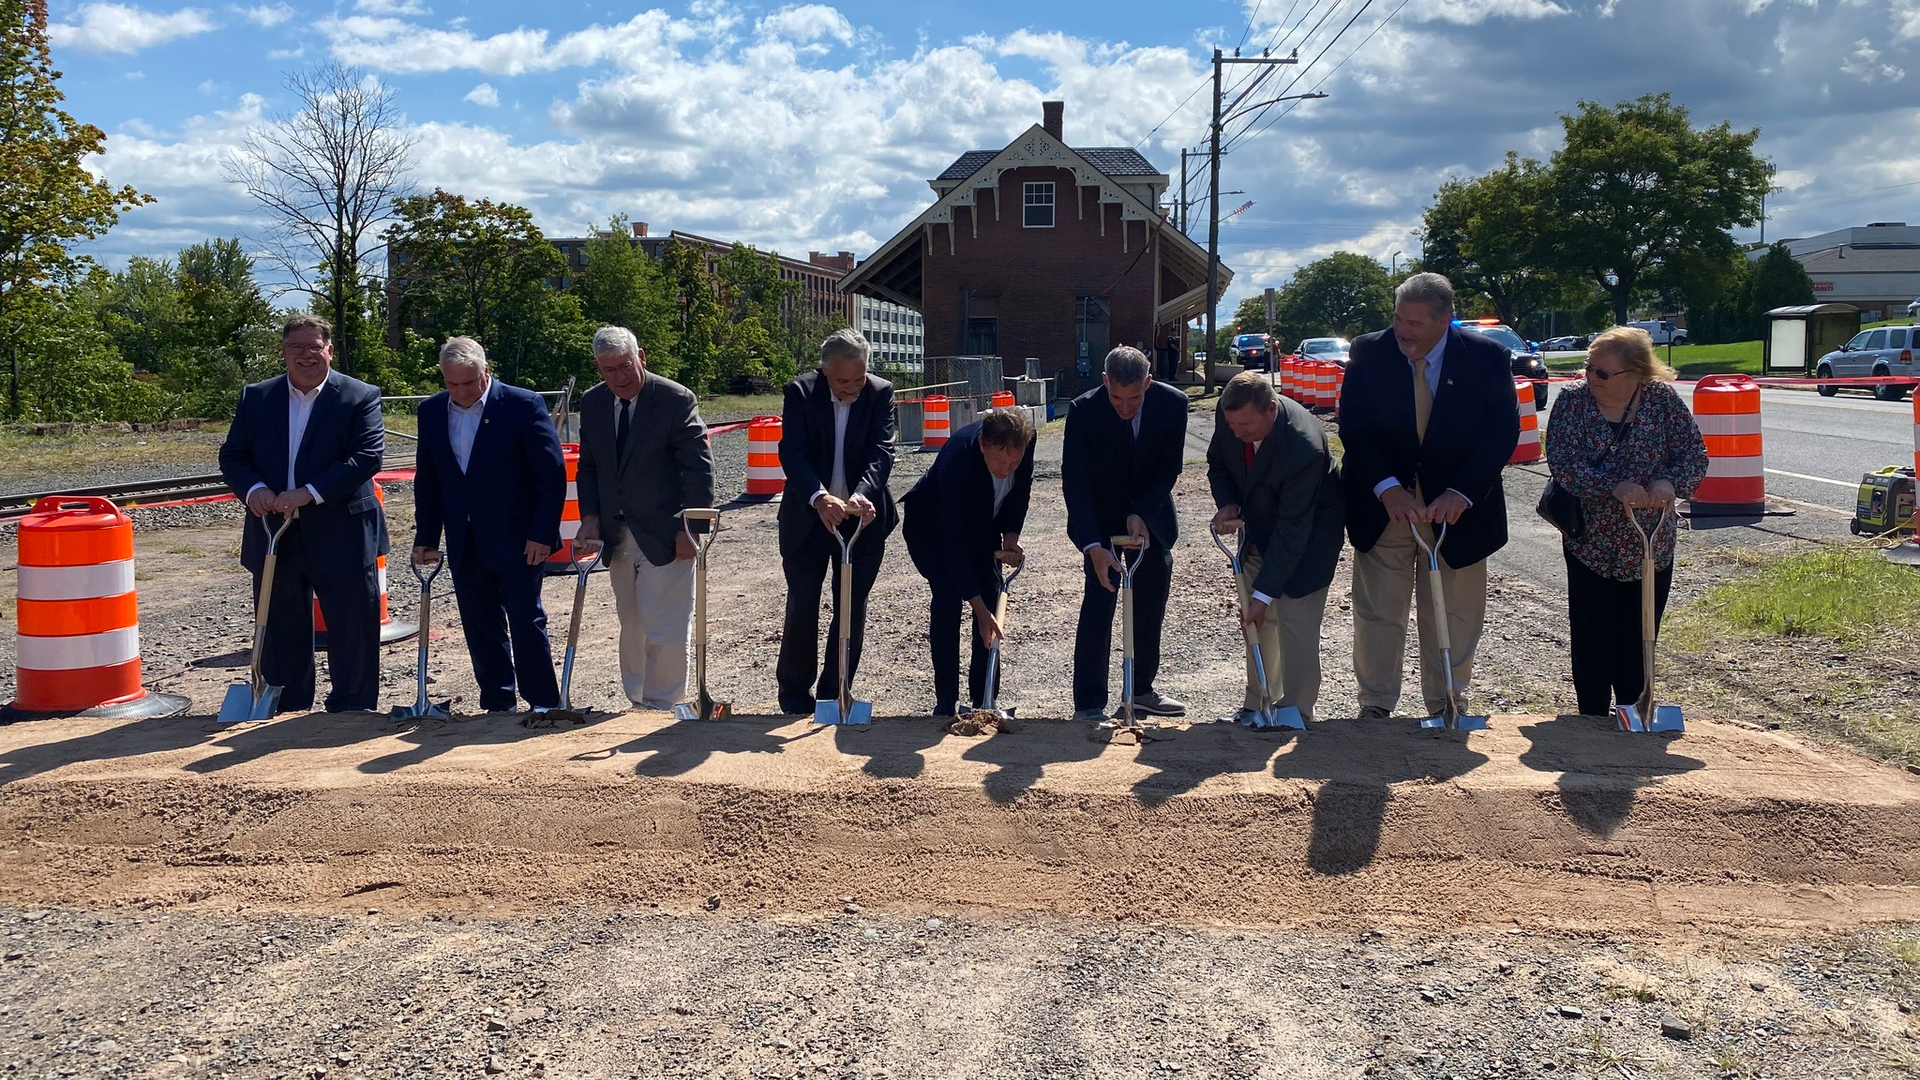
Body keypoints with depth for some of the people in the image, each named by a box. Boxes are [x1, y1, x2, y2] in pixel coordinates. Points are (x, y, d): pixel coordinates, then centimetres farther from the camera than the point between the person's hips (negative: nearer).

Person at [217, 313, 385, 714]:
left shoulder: (360, 397, -4)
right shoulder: (255, 397, 9)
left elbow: (368, 456, -15)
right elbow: (232, 456, 9)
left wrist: (309, 493, -22)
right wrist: (254, 489, -13)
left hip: (341, 538, -4)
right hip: (274, 538, 4)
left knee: (352, 628, 3)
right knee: (279, 632, 12)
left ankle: (354, 709, 16)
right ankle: (285, 713, 25)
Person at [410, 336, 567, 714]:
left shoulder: (524, 405, -8)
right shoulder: (431, 411, 7)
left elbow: (553, 475, -9)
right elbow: (426, 481, 13)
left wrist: (542, 533, -13)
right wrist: (425, 537, 8)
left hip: (518, 539, -5)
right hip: (464, 545, 5)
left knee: (526, 623, -1)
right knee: (480, 628, 9)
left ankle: (545, 707, 9)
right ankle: (497, 707, 20)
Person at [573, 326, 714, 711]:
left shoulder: (677, 400, -11)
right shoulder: (592, 404, 6)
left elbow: (700, 469, -11)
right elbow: (588, 467, 14)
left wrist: (691, 530, -14)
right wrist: (590, 517, 0)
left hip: (666, 537, -5)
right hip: (618, 536, 6)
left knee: (666, 632, -7)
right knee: (632, 630, 13)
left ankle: (662, 706, 6)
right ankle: (639, 706, 23)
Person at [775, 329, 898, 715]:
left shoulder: (880, 393, -7)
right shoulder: (800, 392, -11)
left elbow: (881, 451, -17)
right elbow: (792, 452, -21)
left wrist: (862, 494, -36)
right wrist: (819, 498, -38)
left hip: (863, 516, 1)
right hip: (808, 515, -1)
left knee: (852, 609, 7)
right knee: (802, 606, 3)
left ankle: (833, 694, 20)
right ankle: (795, 693, 20)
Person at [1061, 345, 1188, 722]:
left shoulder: (1172, 404, -17)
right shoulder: (1084, 411, -24)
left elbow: (1169, 469, -8)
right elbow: (1074, 482, -22)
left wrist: (1141, 514, -20)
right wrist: (1093, 546, -31)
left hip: (1151, 518, 3)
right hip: (1102, 522, -3)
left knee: (1151, 606, 10)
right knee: (1097, 607, -10)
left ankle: (1142, 690, 26)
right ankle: (1088, 704, -6)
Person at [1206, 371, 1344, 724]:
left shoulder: (1304, 447, -38)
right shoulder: (1228, 414, -19)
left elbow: (1292, 532, -34)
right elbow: (1218, 464, 3)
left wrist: (1263, 594, -32)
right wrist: (1228, 503, -17)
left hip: (1310, 530, -6)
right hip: (1261, 525, 6)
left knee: (1295, 615, -12)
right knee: (1259, 620, 7)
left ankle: (1295, 710, 0)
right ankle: (1258, 705, 17)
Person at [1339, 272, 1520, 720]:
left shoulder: (1487, 358, -7)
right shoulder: (1368, 353, -6)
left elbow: (1503, 432, -7)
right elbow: (1354, 428, -9)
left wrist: (1461, 493, -19)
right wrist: (1388, 488, -22)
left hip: (1456, 509, 0)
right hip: (1383, 506, 0)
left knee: (1454, 615, 10)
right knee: (1377, 612, 4)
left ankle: (1446, 705, 25)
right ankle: (1376, 706, 18)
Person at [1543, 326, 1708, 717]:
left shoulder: (1663, 400, -4)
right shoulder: (1573, 399, -8)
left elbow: (1695, 454, -5)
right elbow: (1562, 462, -17)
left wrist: (1670, 482, -26)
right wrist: (1614, 487, -30)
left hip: (1652, 549, 1)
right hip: (1591, 548, -1)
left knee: (1637, 645, 10)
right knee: (1592, 644, 4)